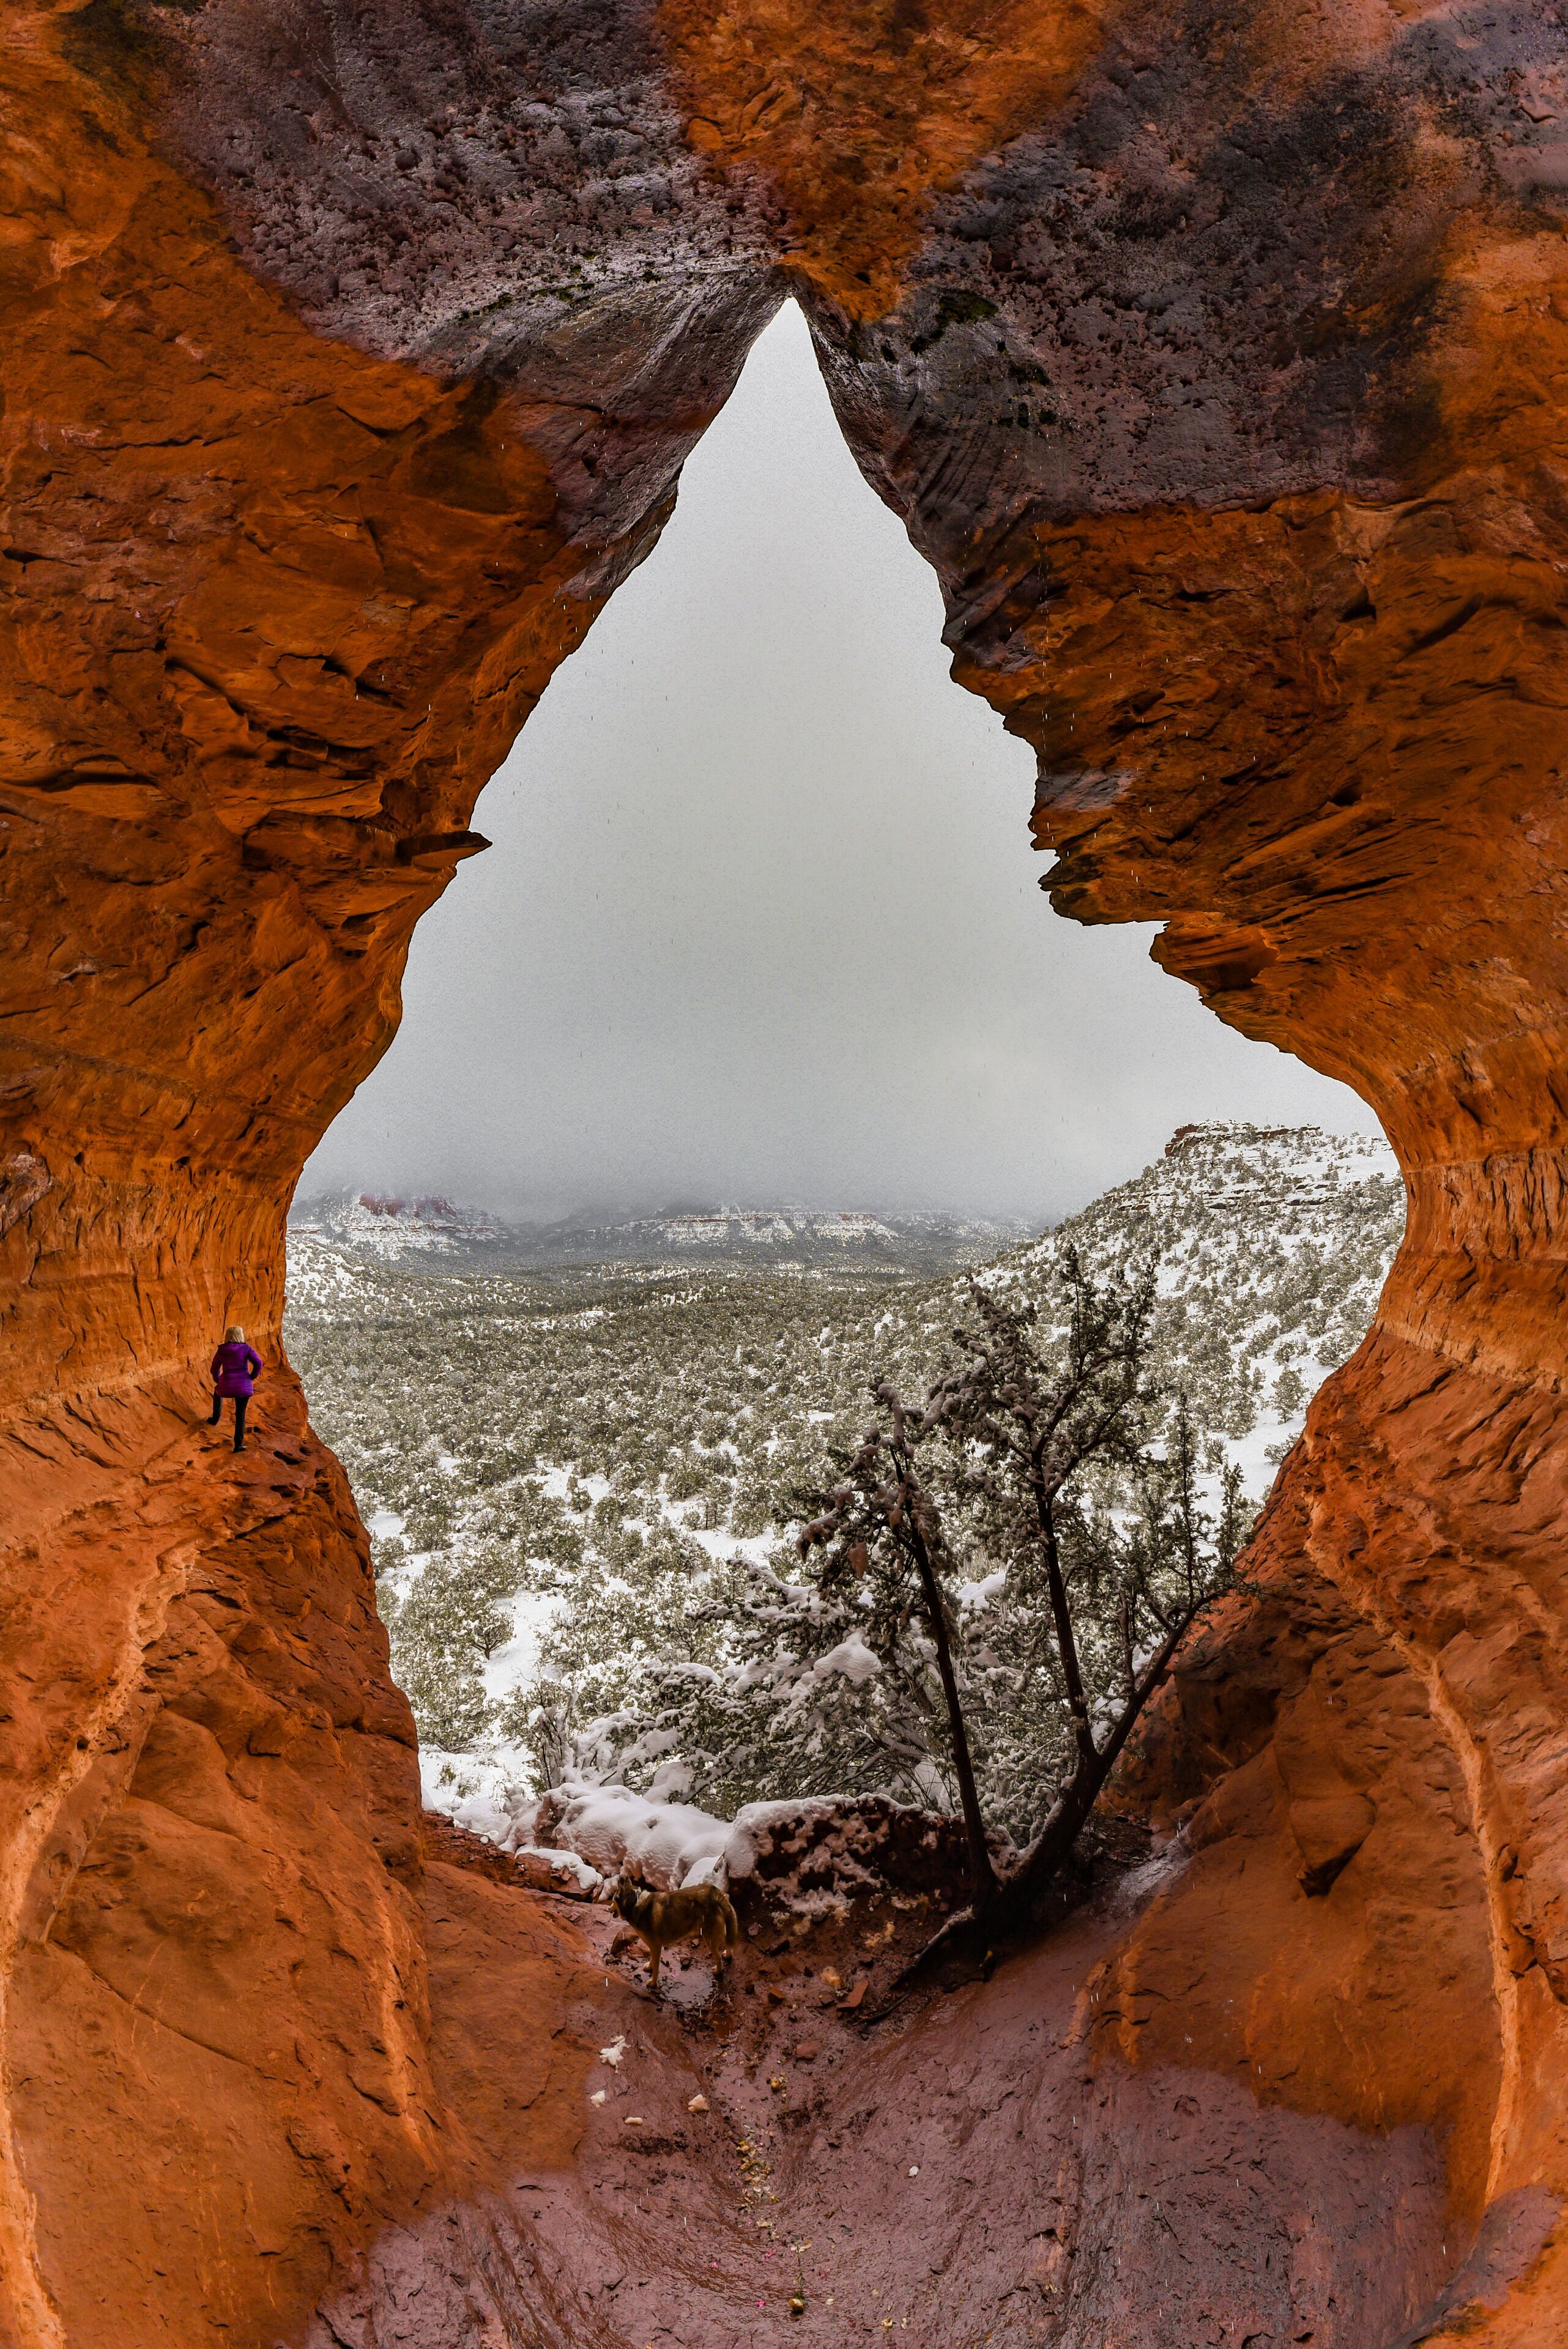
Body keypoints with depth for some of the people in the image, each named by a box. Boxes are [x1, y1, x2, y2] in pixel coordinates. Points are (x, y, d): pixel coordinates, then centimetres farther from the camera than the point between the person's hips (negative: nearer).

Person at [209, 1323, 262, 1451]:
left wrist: (219, 1381, 30)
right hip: (243, 1387, -2)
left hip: (226, 1387, 2)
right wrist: (252, 1377, 1)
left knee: (217, 1391, 39)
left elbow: (215, 1370, 13)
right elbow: (258, 1363, -14)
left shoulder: (221, 1350, 4)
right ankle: (238, 1444, 8)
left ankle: (215, 1419, 50)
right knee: (240, 1414, 11)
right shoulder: (246, 1348, -4)